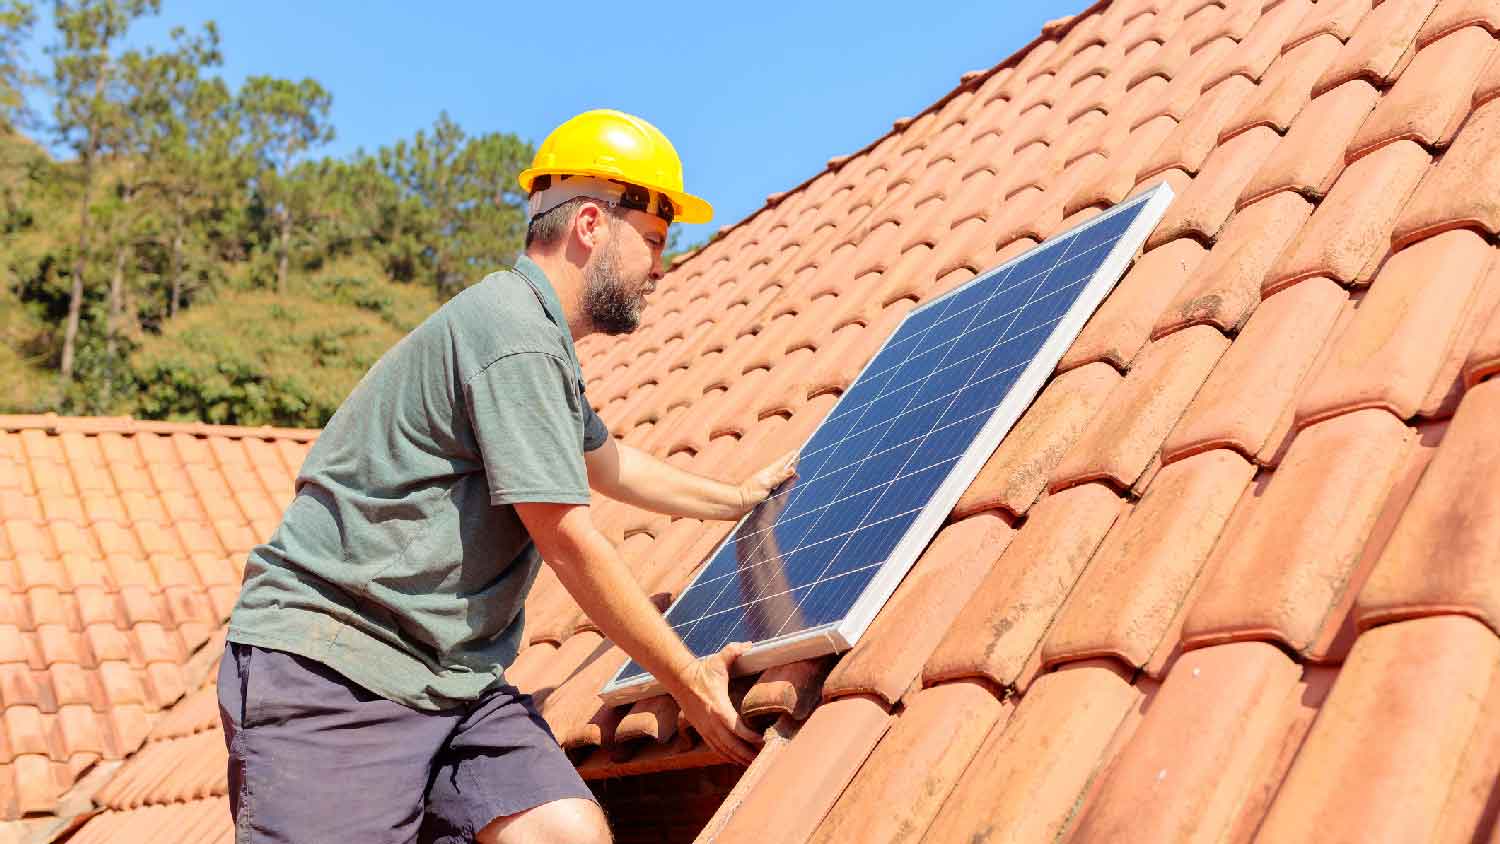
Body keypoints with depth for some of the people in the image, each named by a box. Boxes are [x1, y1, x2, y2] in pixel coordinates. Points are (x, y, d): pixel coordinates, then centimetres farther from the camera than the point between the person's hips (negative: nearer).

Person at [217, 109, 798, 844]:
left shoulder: (539, 339, 18)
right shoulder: (515, 332, -15)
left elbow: (605, 461, 36)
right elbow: (572, 547, -15)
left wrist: (736, 499, 44)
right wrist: (691, 684, -5)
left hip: (450, 675, 9)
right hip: (330, 673, -9)